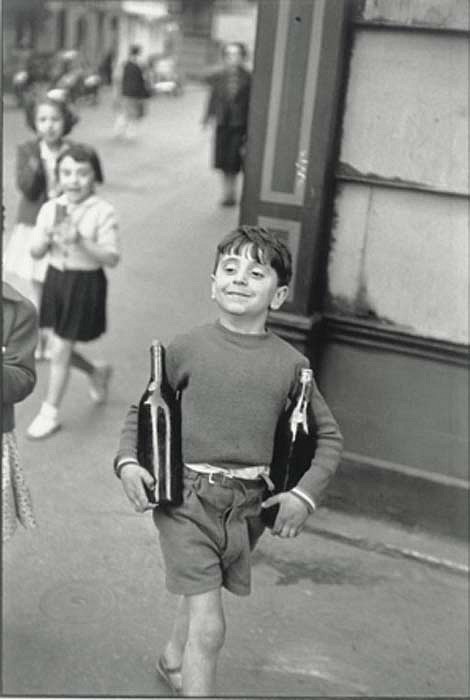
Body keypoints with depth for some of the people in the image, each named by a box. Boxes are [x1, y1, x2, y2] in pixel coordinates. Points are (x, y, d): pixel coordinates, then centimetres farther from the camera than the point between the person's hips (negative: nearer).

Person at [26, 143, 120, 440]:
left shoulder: (103, 212, -13)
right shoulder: (50, 209, 0)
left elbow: (112, 257, -17)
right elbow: (36, 252, 3)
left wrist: (81, 241, -28)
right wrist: (47, 237, -18)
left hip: (86, 284, -5)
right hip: (56, 279, 5)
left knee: (60, 351, -1)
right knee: (63, 347, 15)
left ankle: (50, 412, 16)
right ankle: (97, 373, 45)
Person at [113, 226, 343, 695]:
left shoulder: (290, 363, -2)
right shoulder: (187, 348, -6)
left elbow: (328, 436, 8)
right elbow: (141, 410, 7)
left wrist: (305, 493, -4)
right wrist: (126, 461, -9)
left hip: (248, 504, 3)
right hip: (186, 496, -3)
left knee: (201, 593, 24)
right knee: (209, 625, -9)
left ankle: (172, 660, 54)